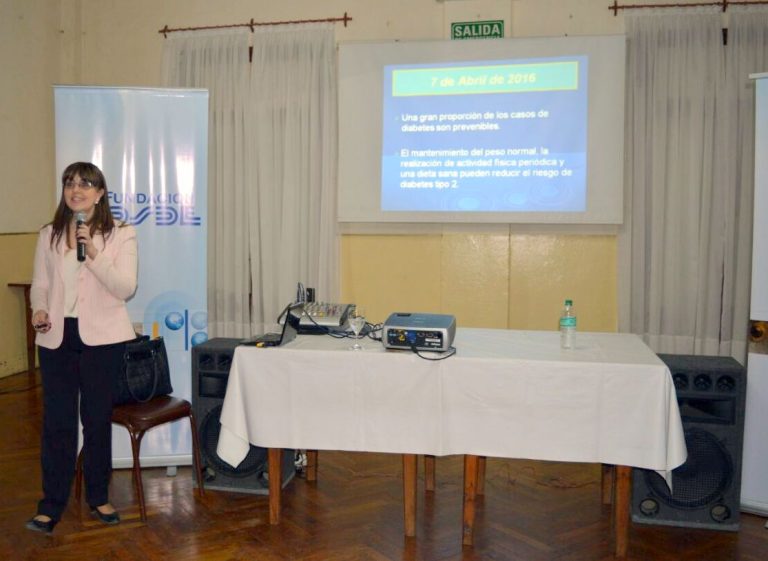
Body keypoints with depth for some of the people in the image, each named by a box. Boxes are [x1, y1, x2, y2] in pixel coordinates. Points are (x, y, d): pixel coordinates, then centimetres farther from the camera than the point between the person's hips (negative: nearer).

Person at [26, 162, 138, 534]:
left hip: (102, 337, -2)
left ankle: (98, 497, 24)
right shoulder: (49, 235, 8)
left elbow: (126, 288, -10)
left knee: (98, 418, 8)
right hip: (57, 336, 2)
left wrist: (93, 253, -21)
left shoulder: (121, 235, -1)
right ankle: (51, 504, 15)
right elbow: (40, 284, 11)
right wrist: (39, 308, -10)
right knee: (56, 420, 3)